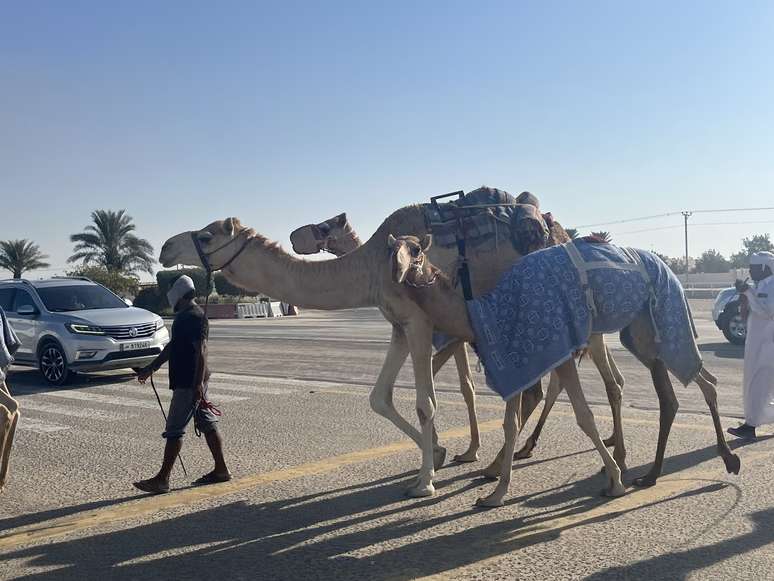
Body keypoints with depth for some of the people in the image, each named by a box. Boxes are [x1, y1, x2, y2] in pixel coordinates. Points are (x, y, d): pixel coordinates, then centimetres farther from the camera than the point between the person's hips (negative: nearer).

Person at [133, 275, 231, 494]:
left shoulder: (195, 317, -17)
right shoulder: (184, 316, 15)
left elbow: (201, 351, -23)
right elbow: (172, 346, 24)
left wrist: (199, 384, -27)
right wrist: (151, 368, 26)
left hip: (189, 383, -10)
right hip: (189, 382, 10)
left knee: (174, 429, -5)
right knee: (207, 423, 12)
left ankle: (162, 479, 2)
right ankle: (221, 470, 19)